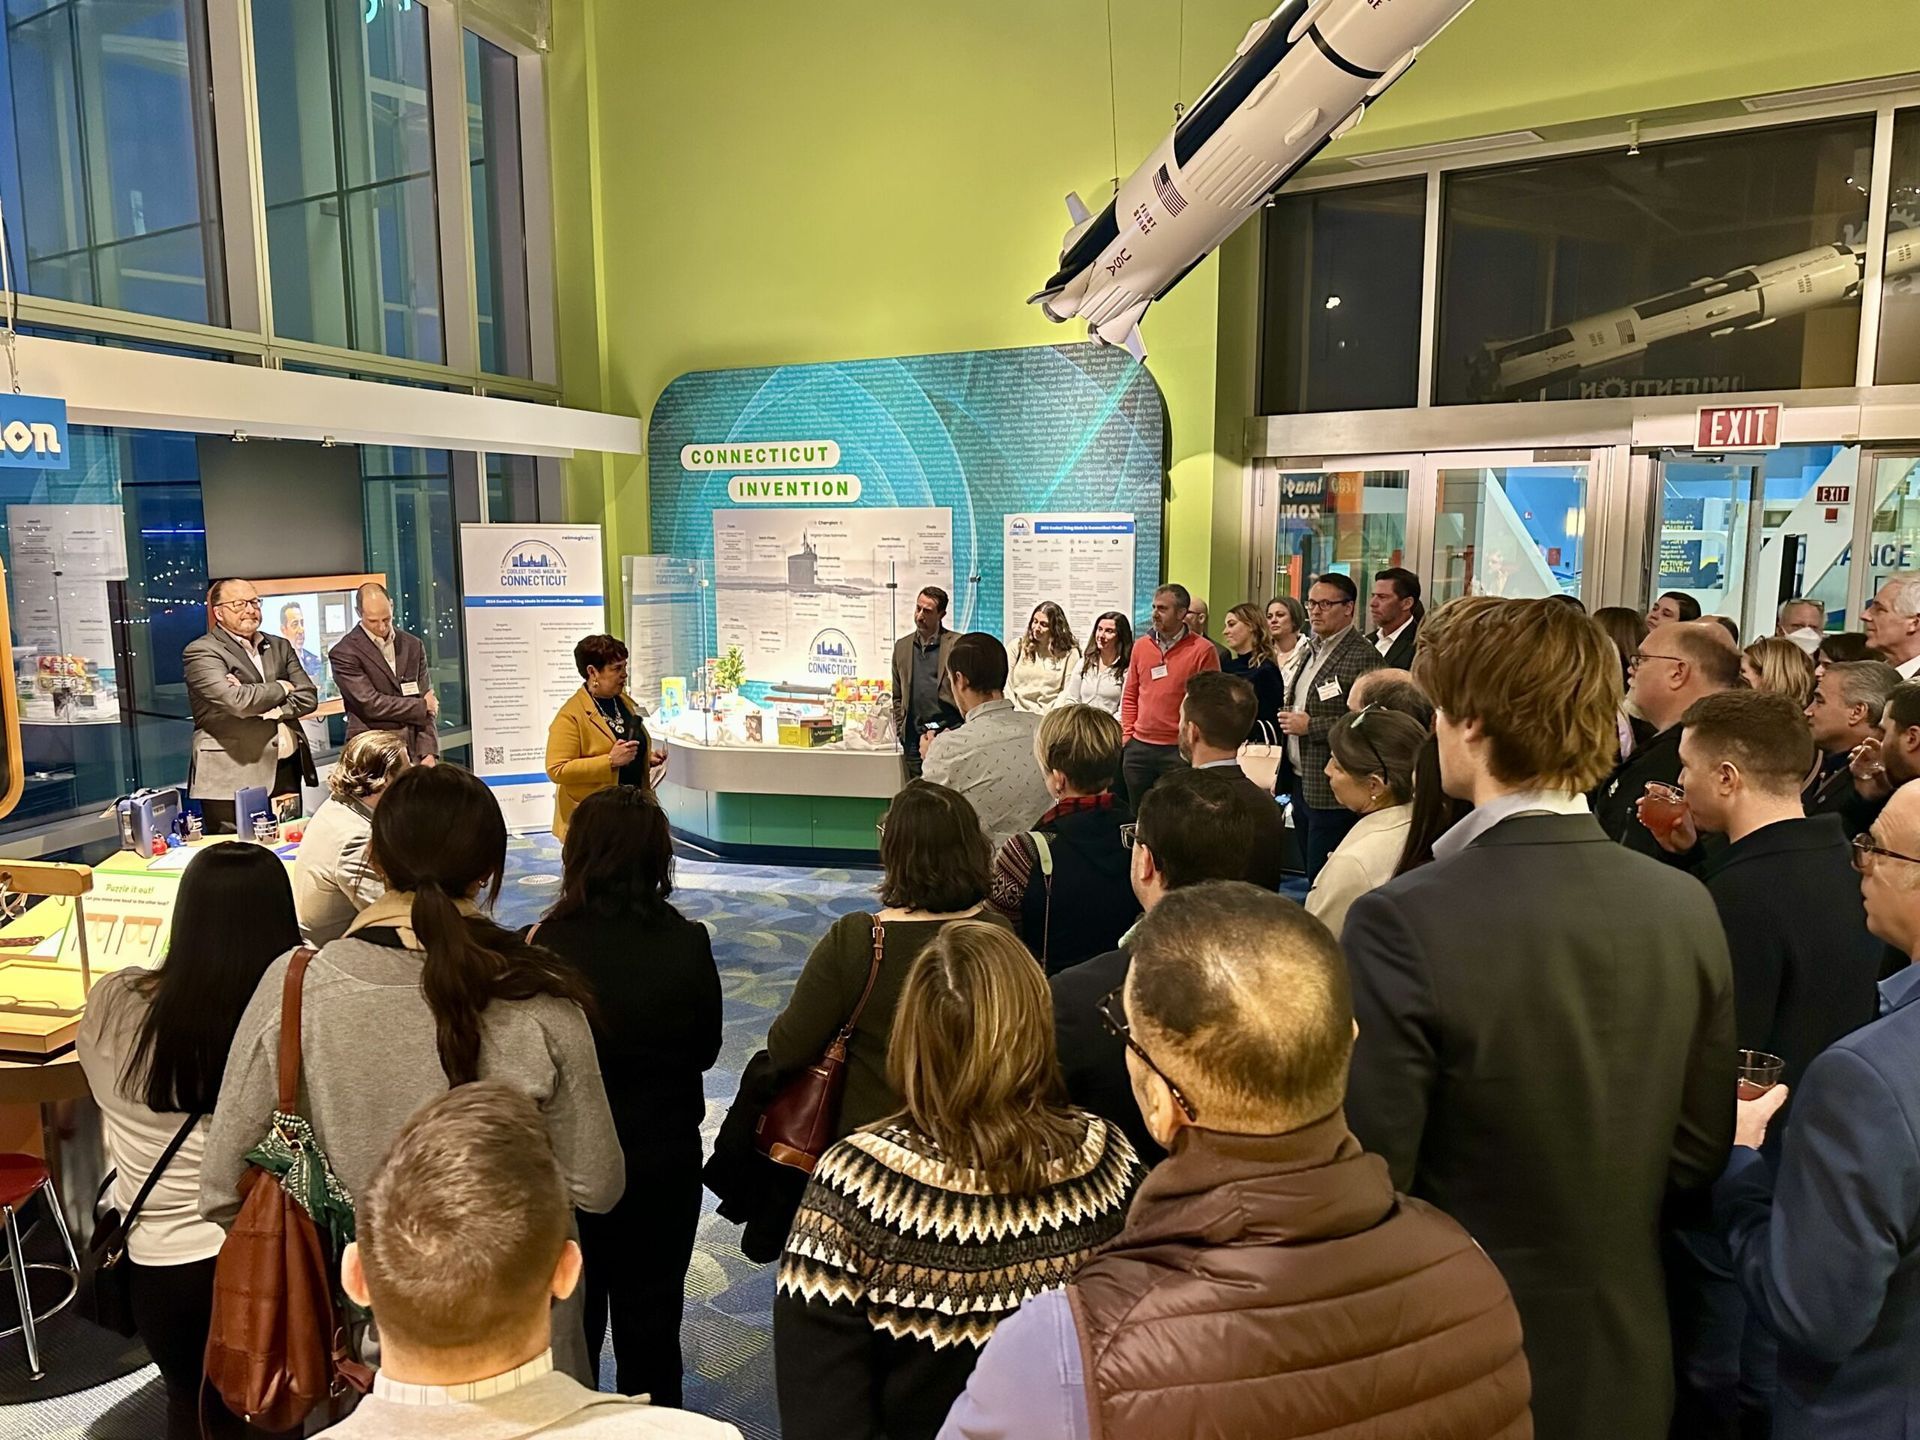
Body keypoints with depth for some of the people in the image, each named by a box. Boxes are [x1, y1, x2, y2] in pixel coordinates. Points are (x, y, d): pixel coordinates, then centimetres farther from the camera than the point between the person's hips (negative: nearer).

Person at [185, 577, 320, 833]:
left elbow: (308, 697, 6)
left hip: (286, 772, 6)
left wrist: (262, 708, -10)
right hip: (234, 779, -5)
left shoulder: (280, 647, 16)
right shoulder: (200, 652, -3)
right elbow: (237, 700, -18)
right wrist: (281, 688, -1)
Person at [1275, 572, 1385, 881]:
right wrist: (1283, 778, 19)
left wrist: (1311, 726, -19)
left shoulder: (1364, 658, -14)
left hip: (1331, 794, -9)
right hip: (1300, 784, 9)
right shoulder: (1312, 651, 14)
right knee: (1310, 875, 16)